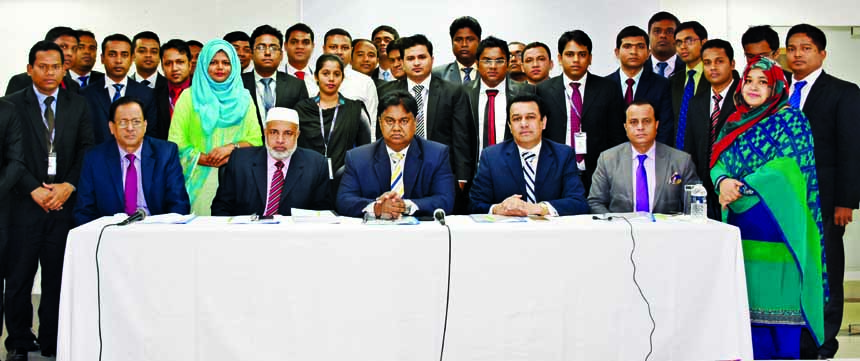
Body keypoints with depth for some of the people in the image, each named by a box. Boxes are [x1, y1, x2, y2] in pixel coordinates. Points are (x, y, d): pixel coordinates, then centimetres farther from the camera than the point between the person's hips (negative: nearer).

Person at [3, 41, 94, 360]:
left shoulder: (77, 105, 10)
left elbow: (86, 149, 5)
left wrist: (69, 185, -8)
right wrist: (35, 190, -10)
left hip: (64, 202, 1)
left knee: (58, 278, 4)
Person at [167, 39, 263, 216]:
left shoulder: (243, 98, 11)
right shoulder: (189, 96, 5)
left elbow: (256, 140, 6)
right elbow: (176, 143, -1)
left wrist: (232, 147, -12)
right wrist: (208, 160, -12)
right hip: (199, 180, -1)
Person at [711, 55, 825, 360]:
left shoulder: (791, 118, 0)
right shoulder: (734, 124, 16)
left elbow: (786, 166, -13)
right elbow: (717, 162, 8)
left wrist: (741, 189, -17)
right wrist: (722, 182, -15)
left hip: (776, 219, -5)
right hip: (741, 224, 5)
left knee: (777, 298, -5)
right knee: (749, 298, 6)